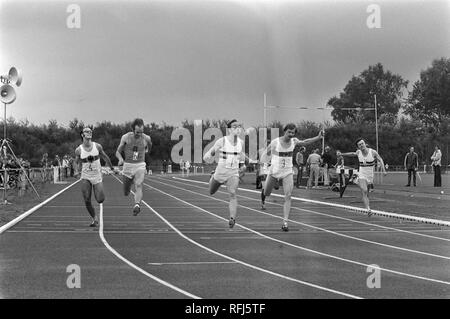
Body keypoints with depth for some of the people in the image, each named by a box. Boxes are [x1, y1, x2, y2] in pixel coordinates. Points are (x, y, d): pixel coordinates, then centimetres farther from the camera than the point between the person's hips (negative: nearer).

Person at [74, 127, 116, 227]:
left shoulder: (97, 146, -5)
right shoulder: (78, 150, -6)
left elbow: (105, 157, 11)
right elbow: (77, 163, 9)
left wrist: (112, 168, 19)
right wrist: (78, 171, -10)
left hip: (97, 176, 0)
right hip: (85, 177, 0)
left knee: (100, 200, -6)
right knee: (87, 201, -10)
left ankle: (100, 190, 30)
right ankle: (95, 218, 11)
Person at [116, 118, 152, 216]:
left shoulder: (146, 138, -5)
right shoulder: (125, 137, -7)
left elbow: (149, 148, 20)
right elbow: (118, 152, -2)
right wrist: (120, 158, -21)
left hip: (140, 166, -1)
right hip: (128, 166, 1)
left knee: (138, 186, -26)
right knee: (126, 193, 10)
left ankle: (137, 205, -42)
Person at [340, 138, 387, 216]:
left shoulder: (373, 152, -10)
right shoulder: (358, 152, -2)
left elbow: (380, 160, -4)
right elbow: (353, 154, 21)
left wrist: (383, 170, -18)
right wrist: (342, 154, 29)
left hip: (370, 176, 0)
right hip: (361, 175, 0)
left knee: (366, 194, 8)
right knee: (364, 192, -20)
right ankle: (368, 209, -29)